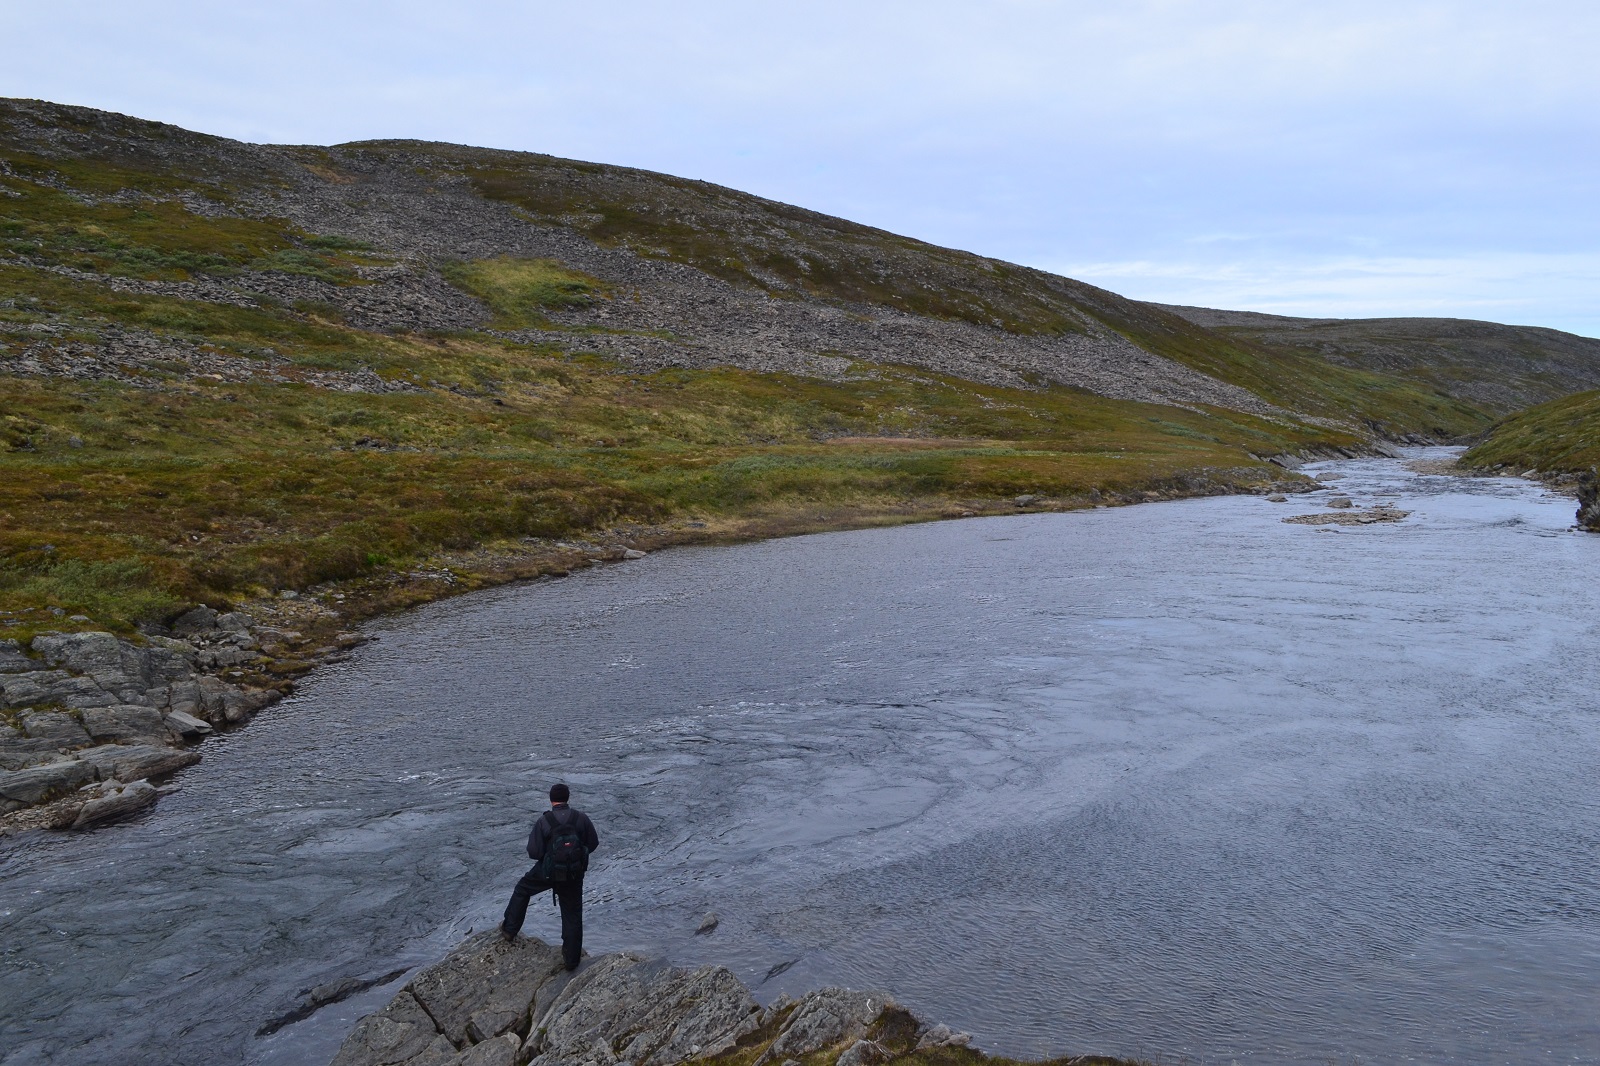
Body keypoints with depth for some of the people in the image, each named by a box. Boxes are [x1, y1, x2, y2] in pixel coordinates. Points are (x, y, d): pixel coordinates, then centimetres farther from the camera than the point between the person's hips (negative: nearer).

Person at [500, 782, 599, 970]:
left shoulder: (543, 821, -16)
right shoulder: (581, 818, -11)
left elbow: (534, 853, -16)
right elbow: (593, 844, -2)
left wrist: (547, 852, 7)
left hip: (548, 872, -1)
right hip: (574, 874, 1)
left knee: (522, 890, 27)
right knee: (572, 914, 13)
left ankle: (509, 929, 34)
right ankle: (571, 958, 19)